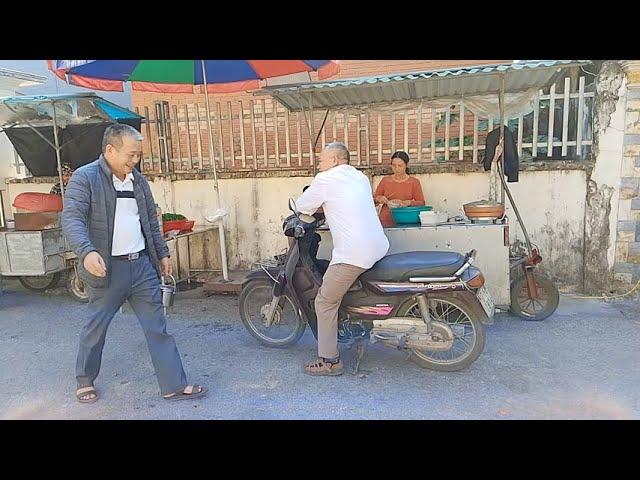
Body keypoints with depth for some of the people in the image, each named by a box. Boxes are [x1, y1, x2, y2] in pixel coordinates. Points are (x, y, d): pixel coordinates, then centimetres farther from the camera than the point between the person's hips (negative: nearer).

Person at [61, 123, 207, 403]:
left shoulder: (138, 180, 12)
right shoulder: (85, 178, -7)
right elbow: (72, 219, -18)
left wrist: (162, 253, 18)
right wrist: (87, 251, -34)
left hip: (142, 265, 5)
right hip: (106, 268, -5)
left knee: (157, 327, 5)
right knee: (96, 327, 12)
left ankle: (174, 385, 13)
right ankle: (85, 380, 37)